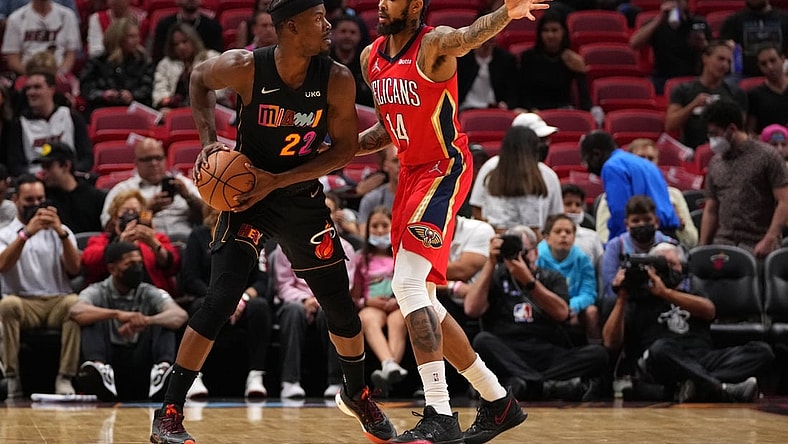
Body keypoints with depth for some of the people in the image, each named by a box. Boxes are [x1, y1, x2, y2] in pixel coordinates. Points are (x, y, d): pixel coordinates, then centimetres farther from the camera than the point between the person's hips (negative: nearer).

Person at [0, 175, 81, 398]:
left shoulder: (59, 231, 18)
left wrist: (61, 233, -14)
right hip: (24, 303, -1)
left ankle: (65, 377, -30)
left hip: (58, 301, 1)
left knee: (76, 303, -33)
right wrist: (26, 233, -22)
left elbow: (74, 268, 0)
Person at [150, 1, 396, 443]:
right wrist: (209, 139, -12)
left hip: (304, 197, 3)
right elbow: (200, 79, 1)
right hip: (247, 194, -3)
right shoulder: (244, 67, -21)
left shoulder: (337, 80, -16)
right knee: (221, 301, -17)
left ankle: (358, 394, 38)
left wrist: (279, 180, -19)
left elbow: (346, 148, -10)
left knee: (340, 302, 10)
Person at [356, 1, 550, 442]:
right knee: (420, 301, 12)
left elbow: (466, 37, -39)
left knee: (408, 284, -22)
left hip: (444, 170, -9)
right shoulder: (371, 58, 8)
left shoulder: (433, 45, -15)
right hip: (412, 172, 9)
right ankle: (498, 401, 24)